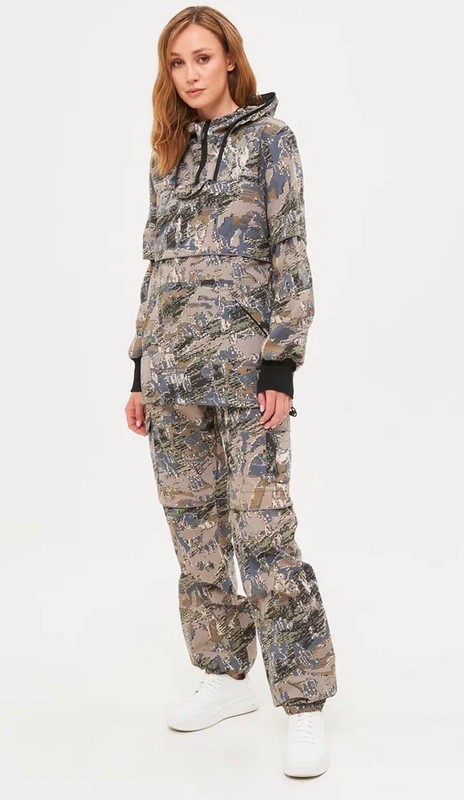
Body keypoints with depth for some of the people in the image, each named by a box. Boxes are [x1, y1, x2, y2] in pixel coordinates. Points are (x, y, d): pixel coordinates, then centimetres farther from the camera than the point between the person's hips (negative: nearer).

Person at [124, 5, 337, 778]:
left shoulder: (269, 137, 2)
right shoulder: (169, 155, 17)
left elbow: (289, 254, -5)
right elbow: (156, 264, 17)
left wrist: (282, 365, -13)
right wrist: (141, 372, 13)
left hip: (244, 364, -6)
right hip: (172, 370, 6)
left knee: (263, 533, -9)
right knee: (195, 532, 9)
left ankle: (305, 706, 0)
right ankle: (227, 675, 24)